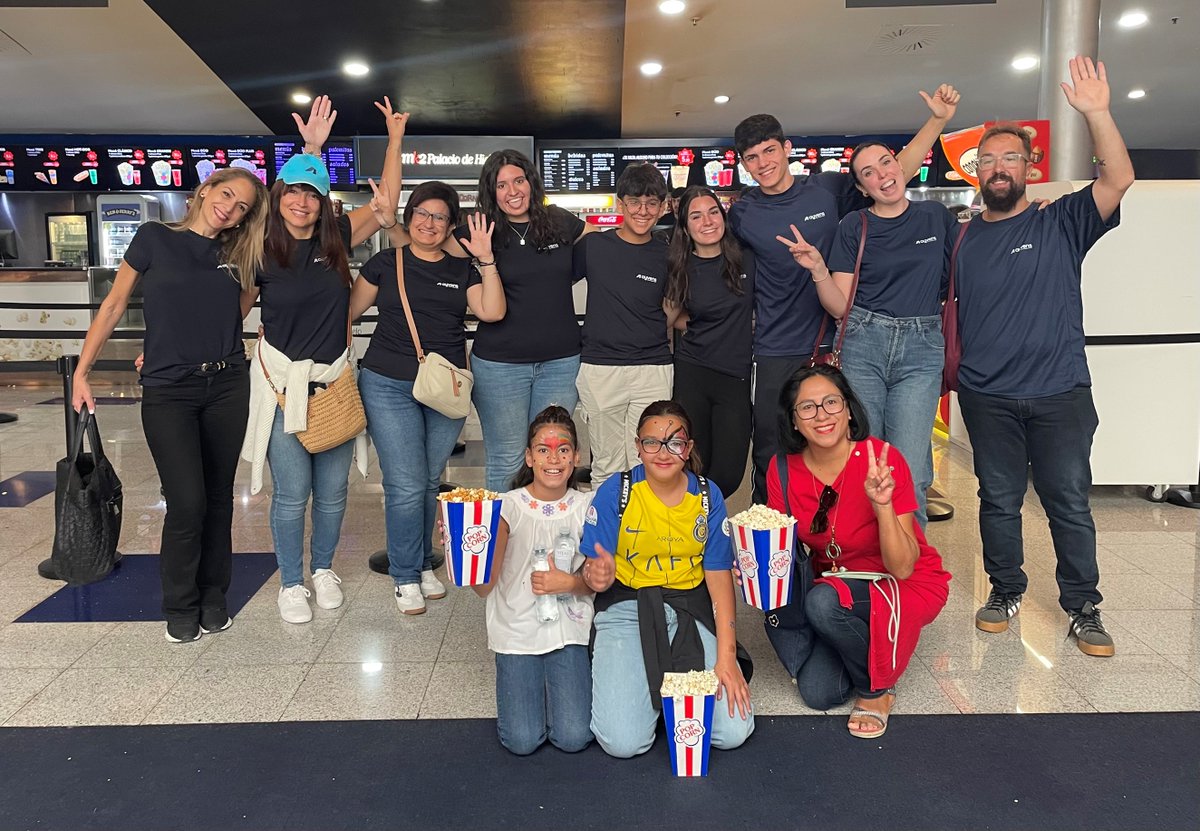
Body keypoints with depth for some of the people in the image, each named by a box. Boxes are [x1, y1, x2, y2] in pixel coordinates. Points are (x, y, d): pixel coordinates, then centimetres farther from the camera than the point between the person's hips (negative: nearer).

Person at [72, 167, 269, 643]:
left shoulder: (238, 255, 8)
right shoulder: (155, 239, 2)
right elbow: (114, 305, 5)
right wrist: (81, 372, 3)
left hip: (227, 388, 3)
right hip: (168, 391, -3)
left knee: (218, 497, 9)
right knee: (187, 502, -8)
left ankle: (213, 598, 26)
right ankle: (180, 607, 14)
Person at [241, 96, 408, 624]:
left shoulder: (337, 239, 1)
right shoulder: (262, 252, -4)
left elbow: (386, 199, 1)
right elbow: (233, 311, 9)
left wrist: (395, 138, 1)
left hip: (336, 380, 3)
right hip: (282, 382, -2)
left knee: (332, 489, 11)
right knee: (291, 492, 1)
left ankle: (324, 569, 33)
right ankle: (291, 583, 22)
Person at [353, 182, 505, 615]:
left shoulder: (463, 270, 8)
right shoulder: (385, 263, 4)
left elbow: (492, 311, -8)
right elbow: (349, 308, 7)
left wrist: (486, 259, -12)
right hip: (389, 387, -2)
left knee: (430, 482, 13)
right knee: (407, 485, -6)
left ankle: (423, 564, 31)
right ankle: (406, 576, 12)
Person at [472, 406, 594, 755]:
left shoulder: (585, 508, -1)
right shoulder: (508, 506, -8)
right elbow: (484, 586, -9)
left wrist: (571, 583, -16)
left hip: (568, 631, 1)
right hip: (517, 631, -1)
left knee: (574, 737, -11)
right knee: (522, 740, -9)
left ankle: (556, 681, 20)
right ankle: (522, 680, 21)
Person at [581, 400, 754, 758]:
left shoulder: (707, 495, -1)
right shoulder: (615, 493, -7)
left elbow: (719, 575, -3)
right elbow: (594, 572, -6)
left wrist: (726, 655, -11)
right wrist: (597, 577, -33)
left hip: (691, 610, 2)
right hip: (626, 609, -2)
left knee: (733, 733, -12)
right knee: (623, 742, -18)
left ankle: (675, 681, 16)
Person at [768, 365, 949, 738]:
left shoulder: (883, 461, -24)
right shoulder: (784, 470, -12)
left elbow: (902, 567, -25)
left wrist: (882, 505, -40)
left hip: (908, 587, -4)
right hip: (836, 585, 4)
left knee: (824, 602, -33)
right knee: (818, 692, -14)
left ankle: (877, 688, -4)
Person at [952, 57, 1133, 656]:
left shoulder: (1061, 224, 2)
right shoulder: (965, 238, 8)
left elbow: (1119, 179, -12)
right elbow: (952, 309, 12)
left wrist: (1096, 113, -21)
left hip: (1061, 393, -1)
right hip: (988, 397, 2)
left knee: (1070, 504, 5)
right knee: (999, 501, 10)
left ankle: (1082, 607, 20)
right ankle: (1005, 591, 26)